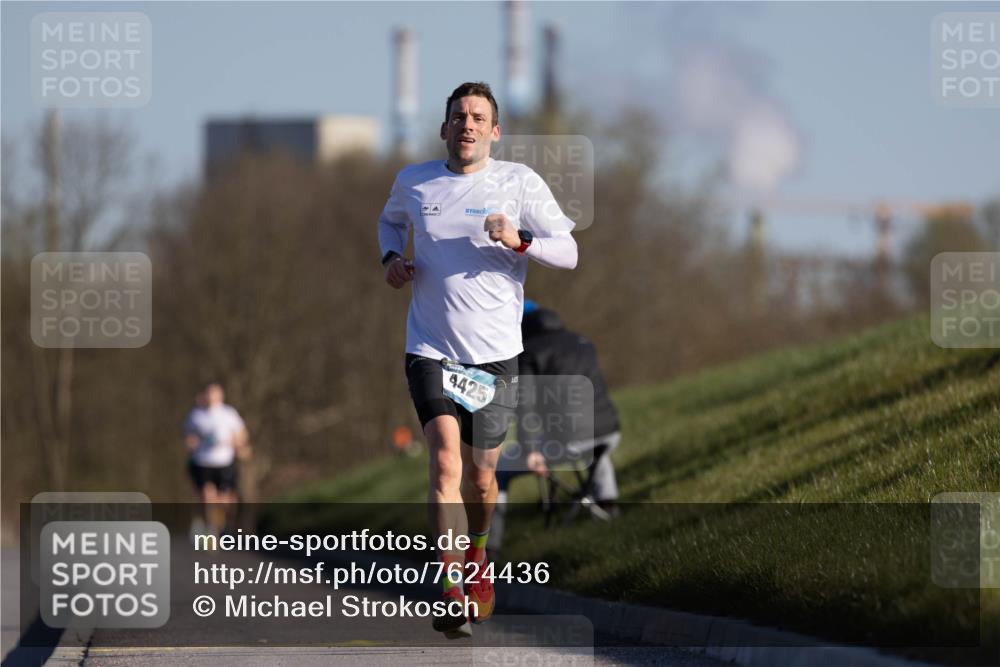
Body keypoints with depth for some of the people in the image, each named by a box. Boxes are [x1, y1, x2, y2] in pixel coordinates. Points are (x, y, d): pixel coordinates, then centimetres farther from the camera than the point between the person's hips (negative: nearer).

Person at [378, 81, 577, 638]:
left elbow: (569, 252, -4)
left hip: (496, 354, 0)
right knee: (447, 459, -19)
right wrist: (392, 256, 6)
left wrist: (519, 241, -23)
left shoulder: (519, 182, -3)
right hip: (431, 349, 0)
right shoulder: (414, 182, 4)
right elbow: (391, 220, 27)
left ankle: (476, 556, 40)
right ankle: (453, 591, -18)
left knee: (481, 477, 8)